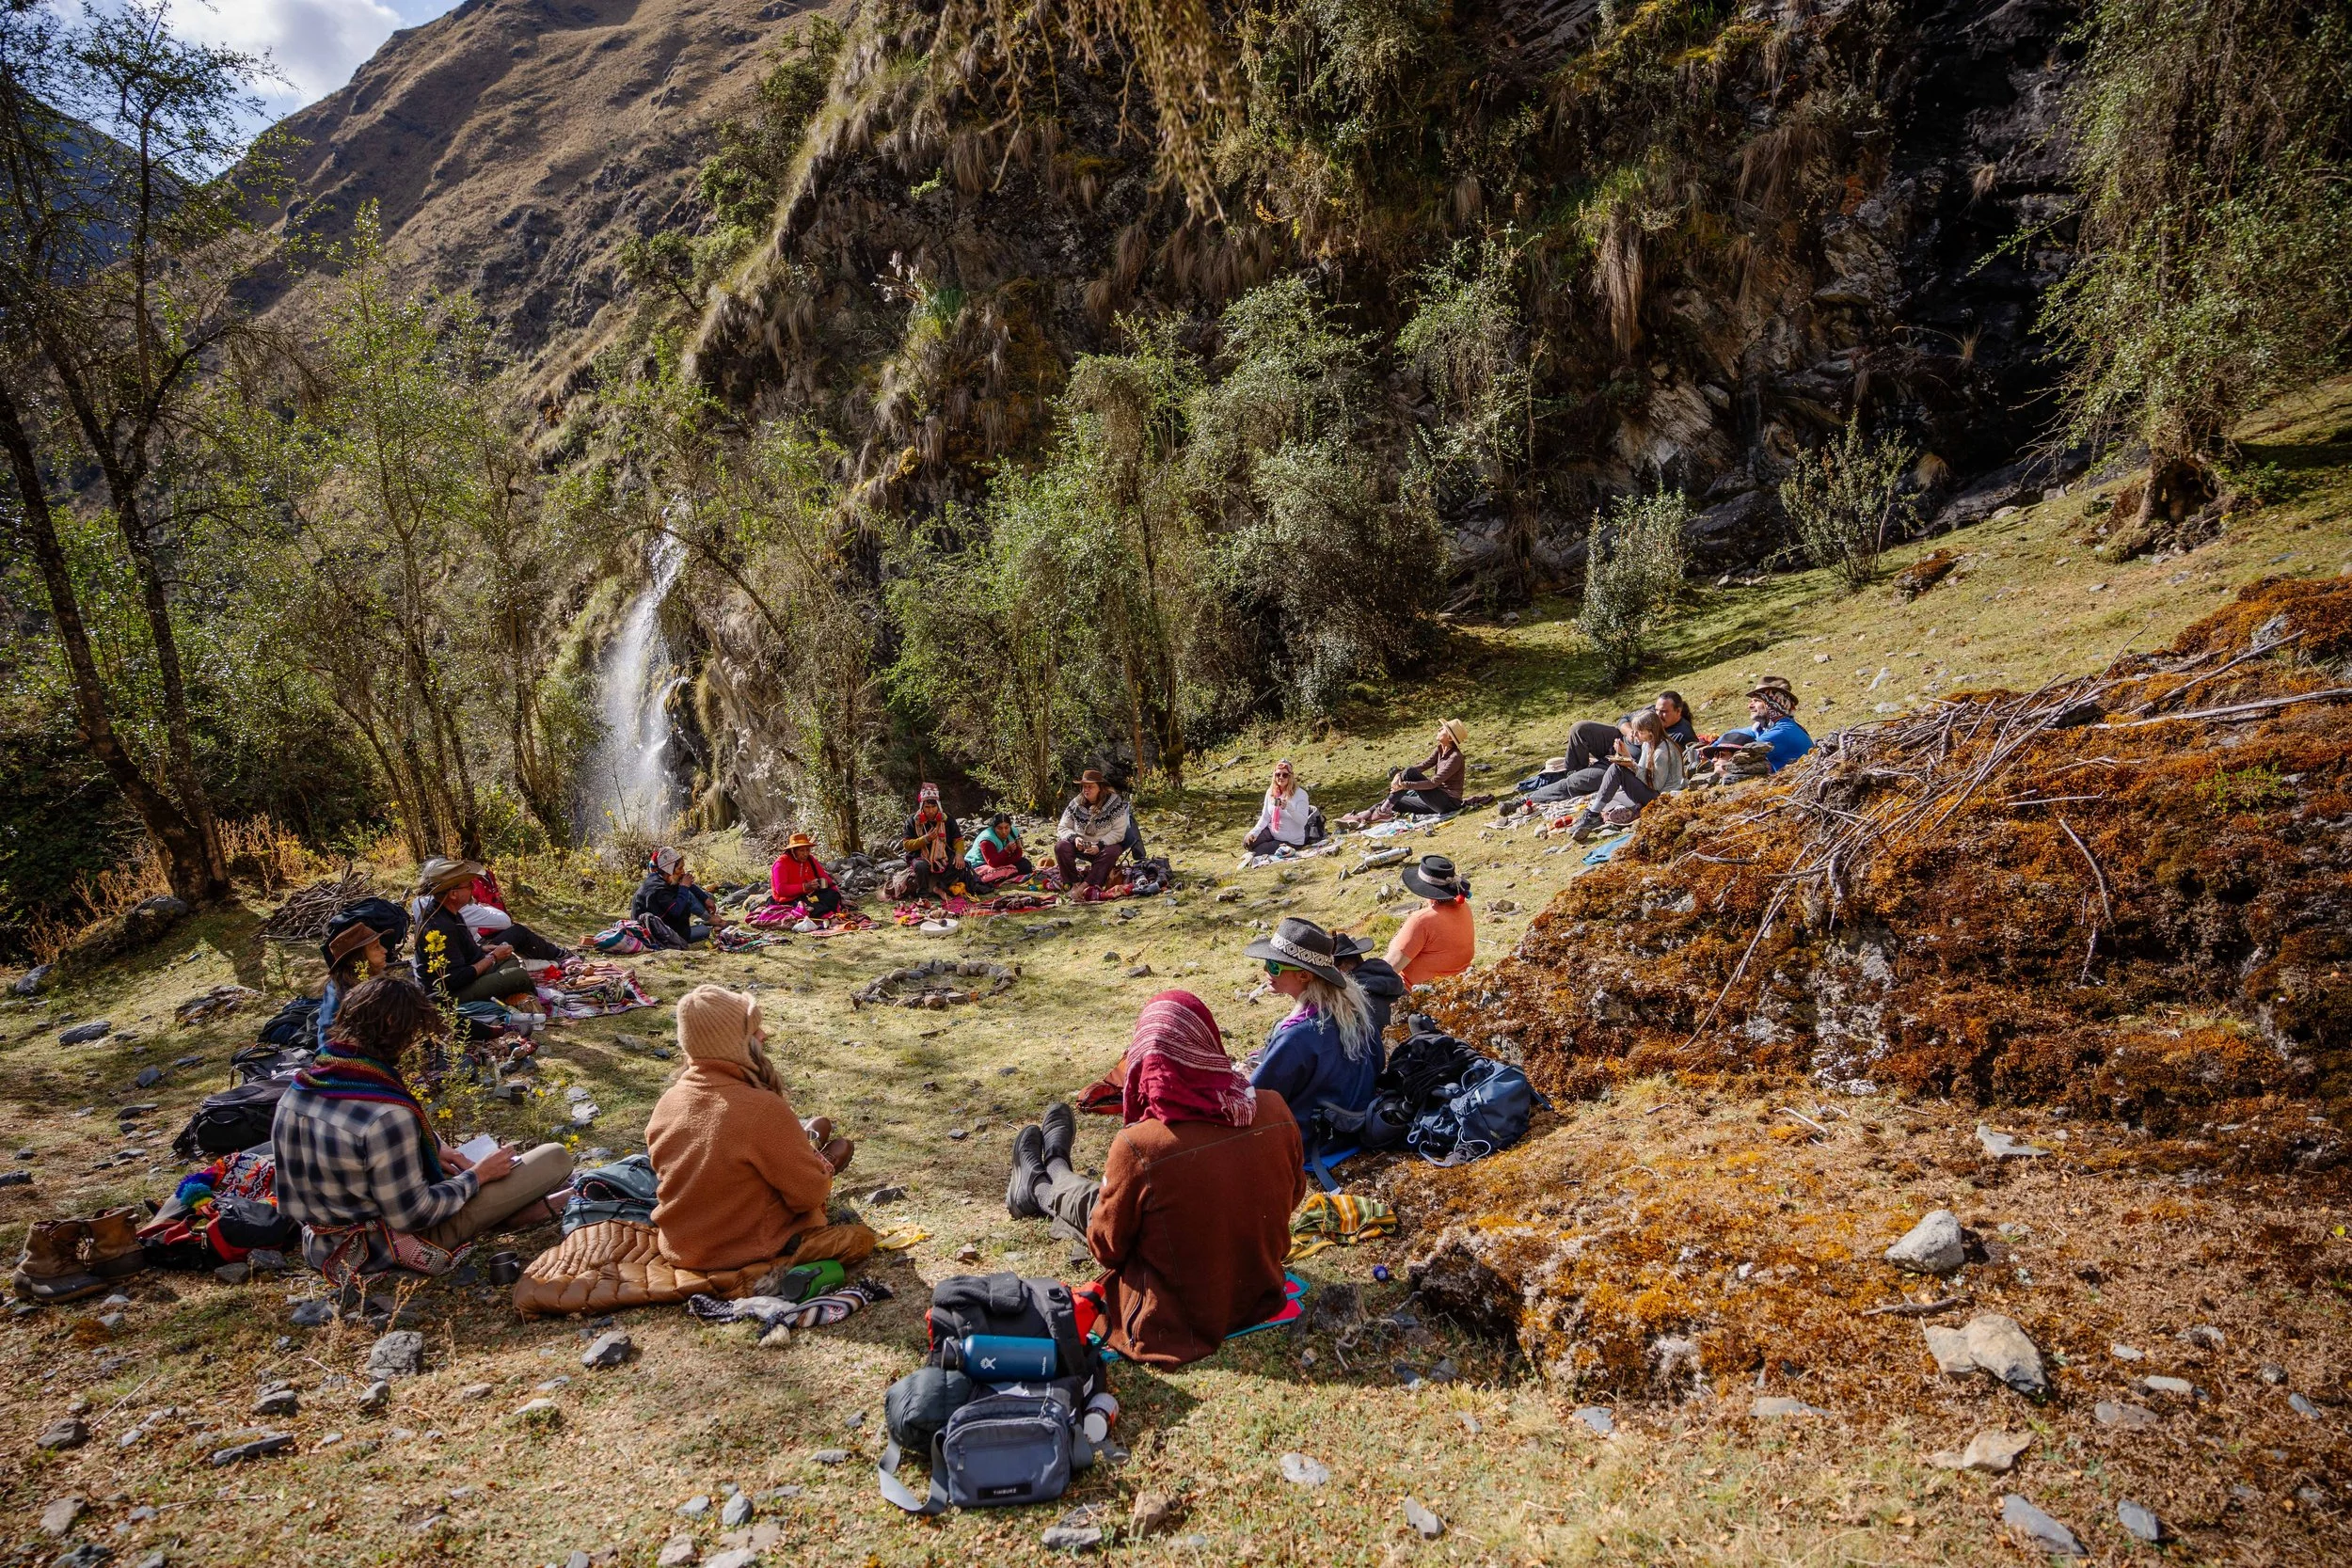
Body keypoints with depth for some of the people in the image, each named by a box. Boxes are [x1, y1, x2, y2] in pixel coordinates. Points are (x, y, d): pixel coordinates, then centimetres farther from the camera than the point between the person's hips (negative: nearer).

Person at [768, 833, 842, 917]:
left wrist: (824, 882, -13)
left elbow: (823, 875, 13)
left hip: (810, 895, 7)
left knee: (833, 894, -20)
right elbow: (781, 889, -19)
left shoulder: (809, 859, 8)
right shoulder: (781, 863, -10)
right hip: (790, 900, -7)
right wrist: (805, 887, -27)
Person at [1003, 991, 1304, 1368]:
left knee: (1093, 1201, 22)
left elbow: (1106, 1247, -12)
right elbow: (1293, 1194, 3)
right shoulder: (1274, 1110, -17)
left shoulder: (1138, 1146, -29)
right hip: (1258, 1296, 4)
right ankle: (1055, 1170, 58)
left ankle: (1038, 1190, 58)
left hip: (1175, 1321, -4)